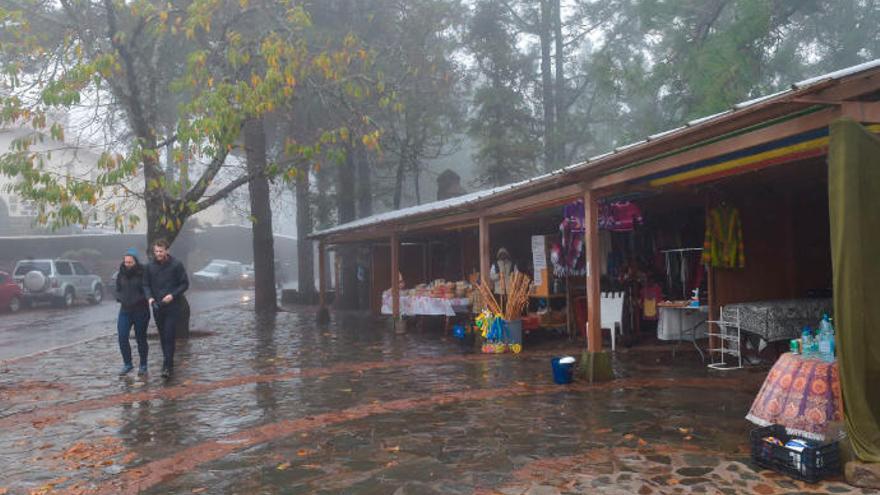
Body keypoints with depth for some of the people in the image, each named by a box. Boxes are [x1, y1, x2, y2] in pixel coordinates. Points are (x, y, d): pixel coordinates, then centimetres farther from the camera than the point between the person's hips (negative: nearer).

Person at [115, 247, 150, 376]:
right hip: (125, 310, 4)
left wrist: (138, 300, -17)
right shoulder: (121, 274, 4)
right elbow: (118, 289, 16)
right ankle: (127, 364, 13)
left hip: (140, 311, -4)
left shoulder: (143, 273, -10)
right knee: (122, 338, -4)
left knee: (141, 339, 6)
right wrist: (120, 298, -2)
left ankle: (143, 366, 20)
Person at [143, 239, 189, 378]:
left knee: (169, 336, -9)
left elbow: (185, 284, -3)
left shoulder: (176, 264, -8)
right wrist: (149, 297, -9)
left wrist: (173, 295, -16)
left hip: (172, 306, -4)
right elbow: (146, 284, 9)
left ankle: (168, 366, -6)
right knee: (162, 336, 12)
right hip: (157, 307, 4)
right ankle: (167, 360, 26)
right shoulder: (150, 266, 2)